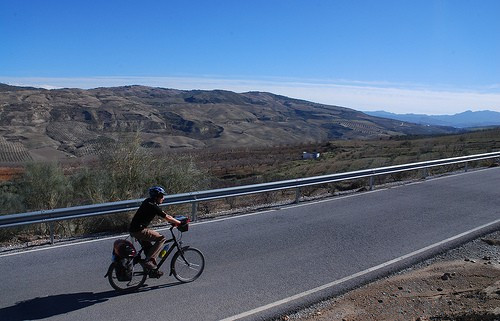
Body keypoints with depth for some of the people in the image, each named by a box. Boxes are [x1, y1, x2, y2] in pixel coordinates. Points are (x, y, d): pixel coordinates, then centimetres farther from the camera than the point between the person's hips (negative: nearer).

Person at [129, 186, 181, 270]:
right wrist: (179, 223, -4)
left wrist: (174, 221, 17)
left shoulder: (149, 201, 10)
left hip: (134, 229, 10)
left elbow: (163, 214, 19)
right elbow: (167, 217, -15)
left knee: (149, 249, 22)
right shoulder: (152, 206, -19)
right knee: (161, 238, -10)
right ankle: (149, 261, -10)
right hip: (139, 230, -10)